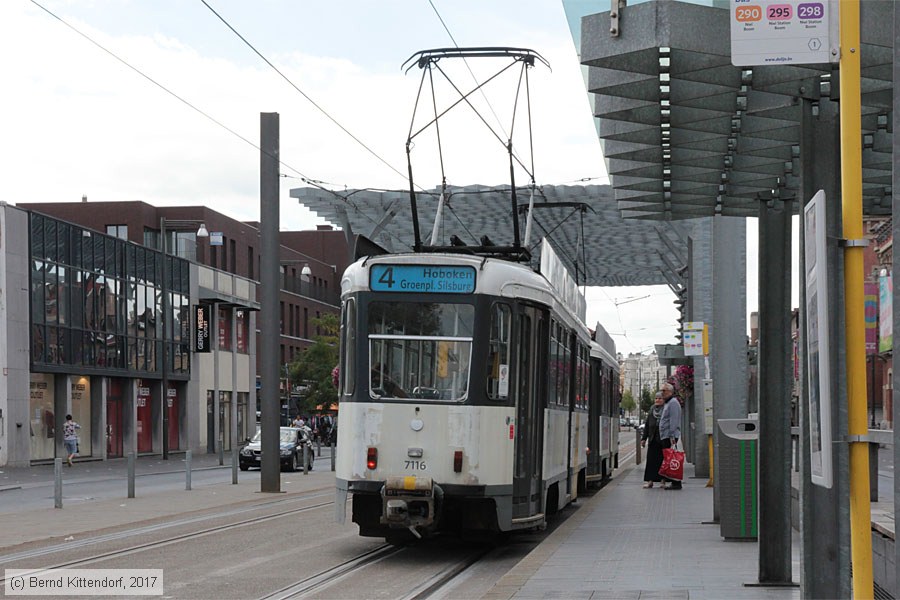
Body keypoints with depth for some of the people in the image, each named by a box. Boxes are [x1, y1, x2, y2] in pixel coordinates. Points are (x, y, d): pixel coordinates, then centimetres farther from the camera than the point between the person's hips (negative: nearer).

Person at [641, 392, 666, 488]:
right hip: (653, 440, 5)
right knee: (651, 460, 1)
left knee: (662, 460, -1)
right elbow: (647, 425, 19)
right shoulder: (652, 410, 16)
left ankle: (663, 480, 5)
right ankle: (649, 480, 1)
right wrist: (644, 438, 14)